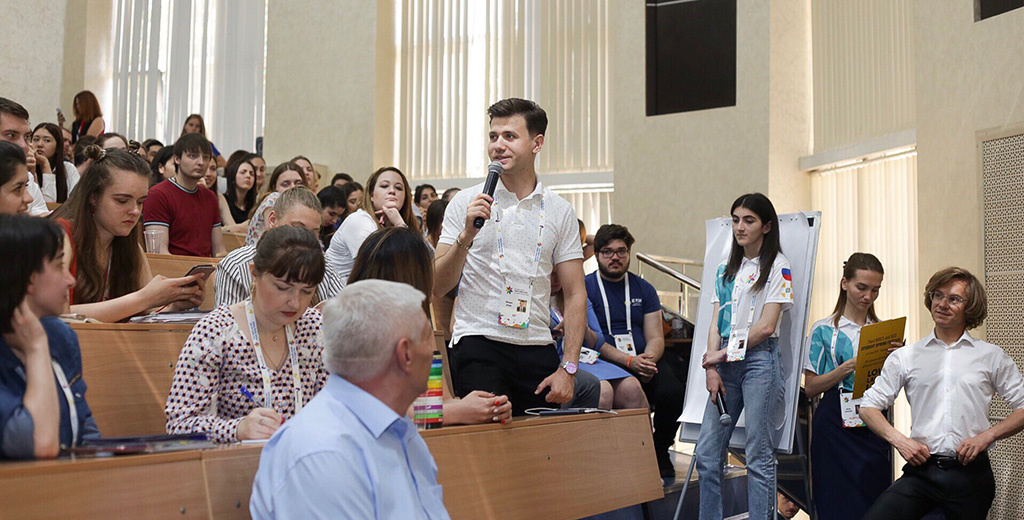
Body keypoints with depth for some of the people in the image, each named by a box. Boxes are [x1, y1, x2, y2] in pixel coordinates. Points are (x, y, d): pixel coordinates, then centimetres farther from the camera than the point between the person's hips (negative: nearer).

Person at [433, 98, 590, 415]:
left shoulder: (560, 211, 8)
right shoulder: (466, 203, 3)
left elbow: (575, 294, 7)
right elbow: (438, 288, -2)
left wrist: (568, 368, -2)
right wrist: (467, 234, -17)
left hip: (538, 350, 3)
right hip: (478, 344, -2)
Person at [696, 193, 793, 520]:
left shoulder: (777, 266, -1)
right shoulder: (726, 269, 18)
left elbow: (766, 326, -9)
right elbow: (716, 323, 12)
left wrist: (723, 354, -8)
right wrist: (711, 367, 0)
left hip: (759, 359, -6)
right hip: (725, 363, 6)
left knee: (759, 456, -4)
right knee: (706, 455, 3)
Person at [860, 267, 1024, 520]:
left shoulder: (992, 357, 9)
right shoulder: (905, 357, 10)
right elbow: (869, 406, 11)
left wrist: (987, 436, -6)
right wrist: (897, 439, -4)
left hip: (971, 472, 0)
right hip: (921, 470, 0)